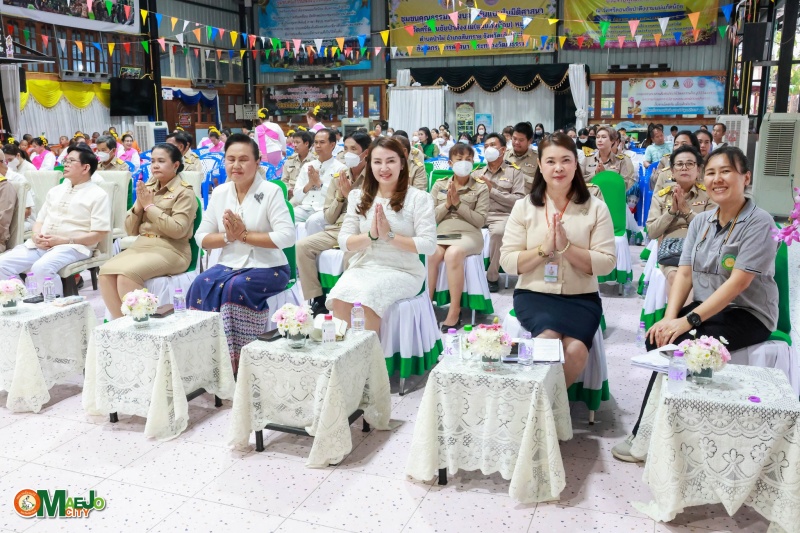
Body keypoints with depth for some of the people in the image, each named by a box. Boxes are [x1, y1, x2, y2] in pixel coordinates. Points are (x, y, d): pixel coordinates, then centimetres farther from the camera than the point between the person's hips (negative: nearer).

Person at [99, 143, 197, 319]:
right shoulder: (147, 188, 15)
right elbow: (131, 230, 14)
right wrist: (139, 205, -3)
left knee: (127, 274, -30)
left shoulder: (184, 192, -3)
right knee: (106, 272, -20)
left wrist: (150, 206, -11)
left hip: (170, 250, -6)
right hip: (141, 246, 6)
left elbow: (178, 230, -17)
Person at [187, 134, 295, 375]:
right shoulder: (219, 193, 7)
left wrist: (244, 235, -16)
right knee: (200, 286, -24)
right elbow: (201, 238, 8)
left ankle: (237, 361, -16)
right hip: (230, 264, 5)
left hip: (267, 267, -4)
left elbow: (287, 236, -18)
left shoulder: (271, 191, -8)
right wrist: (228, 236, -12)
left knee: (235, 288, -31)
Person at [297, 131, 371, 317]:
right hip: (336, 229, 6)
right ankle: (317, 300, -8)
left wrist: (349, 194, -11)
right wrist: (340, 196, -3)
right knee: (302, 246, -15)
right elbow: (329, 218, 11)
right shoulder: (338, 177, 13)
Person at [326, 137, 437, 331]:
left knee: (366, 300, -32)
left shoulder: (418, 198, -2)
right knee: (339, 300, -28)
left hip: (402, 271, -3)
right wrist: (371, 235, -15)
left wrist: (389, 235, -18)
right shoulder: (358, 197, 10)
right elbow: (344, 242, 3)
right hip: (363, 267, 3)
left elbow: (429, 245, -10)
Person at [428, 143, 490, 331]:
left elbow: (480, 221, 0)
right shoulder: (439, 185, 15)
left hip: (468, 234, -2)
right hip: (441, 234, 2)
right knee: (430, 254, -34)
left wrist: (458, 203, -8)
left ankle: (455, 312, -30)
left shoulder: (481, 187, 9)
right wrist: (447, 204, -5)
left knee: (453, 254, -37)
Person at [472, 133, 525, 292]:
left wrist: (492, 190, -6)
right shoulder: (477, 172, 21)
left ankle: (492, 276, -17)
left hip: (502, 216, -3)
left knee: (498, 231, -37)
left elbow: (519, 200, -4)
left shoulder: (514, 171, 9)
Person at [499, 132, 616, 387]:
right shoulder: (524, 207, 3)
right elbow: (507, 262, -1)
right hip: (534, 294, 0)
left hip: (581, 298, 0)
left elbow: (607, 263, -4)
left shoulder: (596, 208, 2)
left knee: (575, 349, -26)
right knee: (548, 340, -30)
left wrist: (567, 247, -17)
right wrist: (543, 249, -16)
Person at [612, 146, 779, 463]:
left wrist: (689, 320, -26)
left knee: (677, 345, -26)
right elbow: (684, 274, 2)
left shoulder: (759, 223, -12)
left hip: (747, 315, -6)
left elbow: (738, 282, -20)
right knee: (658, 339, -22)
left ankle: (645, 436, -12)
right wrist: (670, 317, -15)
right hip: (705, 308, 6)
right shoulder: (700, 222, 8)